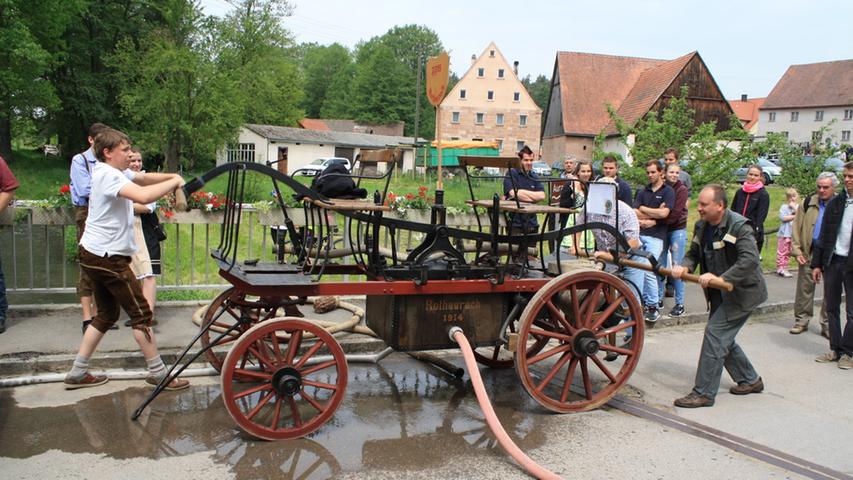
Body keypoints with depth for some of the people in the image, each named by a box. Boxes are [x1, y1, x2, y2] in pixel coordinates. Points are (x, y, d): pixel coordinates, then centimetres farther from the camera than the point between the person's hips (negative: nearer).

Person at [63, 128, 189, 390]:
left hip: (94, 254, 10)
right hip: (107, 256, -10)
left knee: (106, 315, 17)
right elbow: (143, 196, -35)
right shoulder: (108, 175, -19)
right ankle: (157, 373, 6)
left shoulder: (110, 172, 13)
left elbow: (144, 178, 15)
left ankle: (77, 373, 21)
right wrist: (174, 182, -22)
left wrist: (171, 177, -3)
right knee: (141, 313, -2)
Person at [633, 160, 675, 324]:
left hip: (655, 236, -5)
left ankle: (653, 307, -3)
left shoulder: (668, 191, 2)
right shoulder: (642, 192, 16)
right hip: (639, 234, 5)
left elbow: (664, 213, -11)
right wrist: (654, 216, -7)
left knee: (649, 271, -12)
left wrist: (643, 209, 0)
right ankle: (643, 301, 16)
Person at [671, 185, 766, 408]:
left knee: (715, 334, -13)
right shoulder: (702, 226, 4)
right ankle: (750, 380, 36)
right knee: (723, 338, 16)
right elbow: (694, 253, 12)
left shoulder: (739, 226, -21)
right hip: (720, 293, 9)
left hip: (742, 292, -9)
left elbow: (750, 260, -31)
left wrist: (720, 278, -37)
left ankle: (703, 393, -7)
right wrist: (684, 266, -11)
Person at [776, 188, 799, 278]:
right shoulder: (784, 206, -3)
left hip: (793, 234, 4)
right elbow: (783, 218, -15)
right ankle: (780, 268, -1)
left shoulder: (798, 207, 8)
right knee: (781, 252, -4)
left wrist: (794, 207, -12)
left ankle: (784, 268, 16)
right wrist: (795, 216, -9)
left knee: (788, 253, 10)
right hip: (784, 233, -4)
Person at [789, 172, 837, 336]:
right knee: (805, 287, 6)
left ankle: (827, 325, 18)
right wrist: (797, 251, -3)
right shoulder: (808, 203, 3)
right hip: (809, 253, 1)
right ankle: (801, 320, 19)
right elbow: (796, 228, 5)